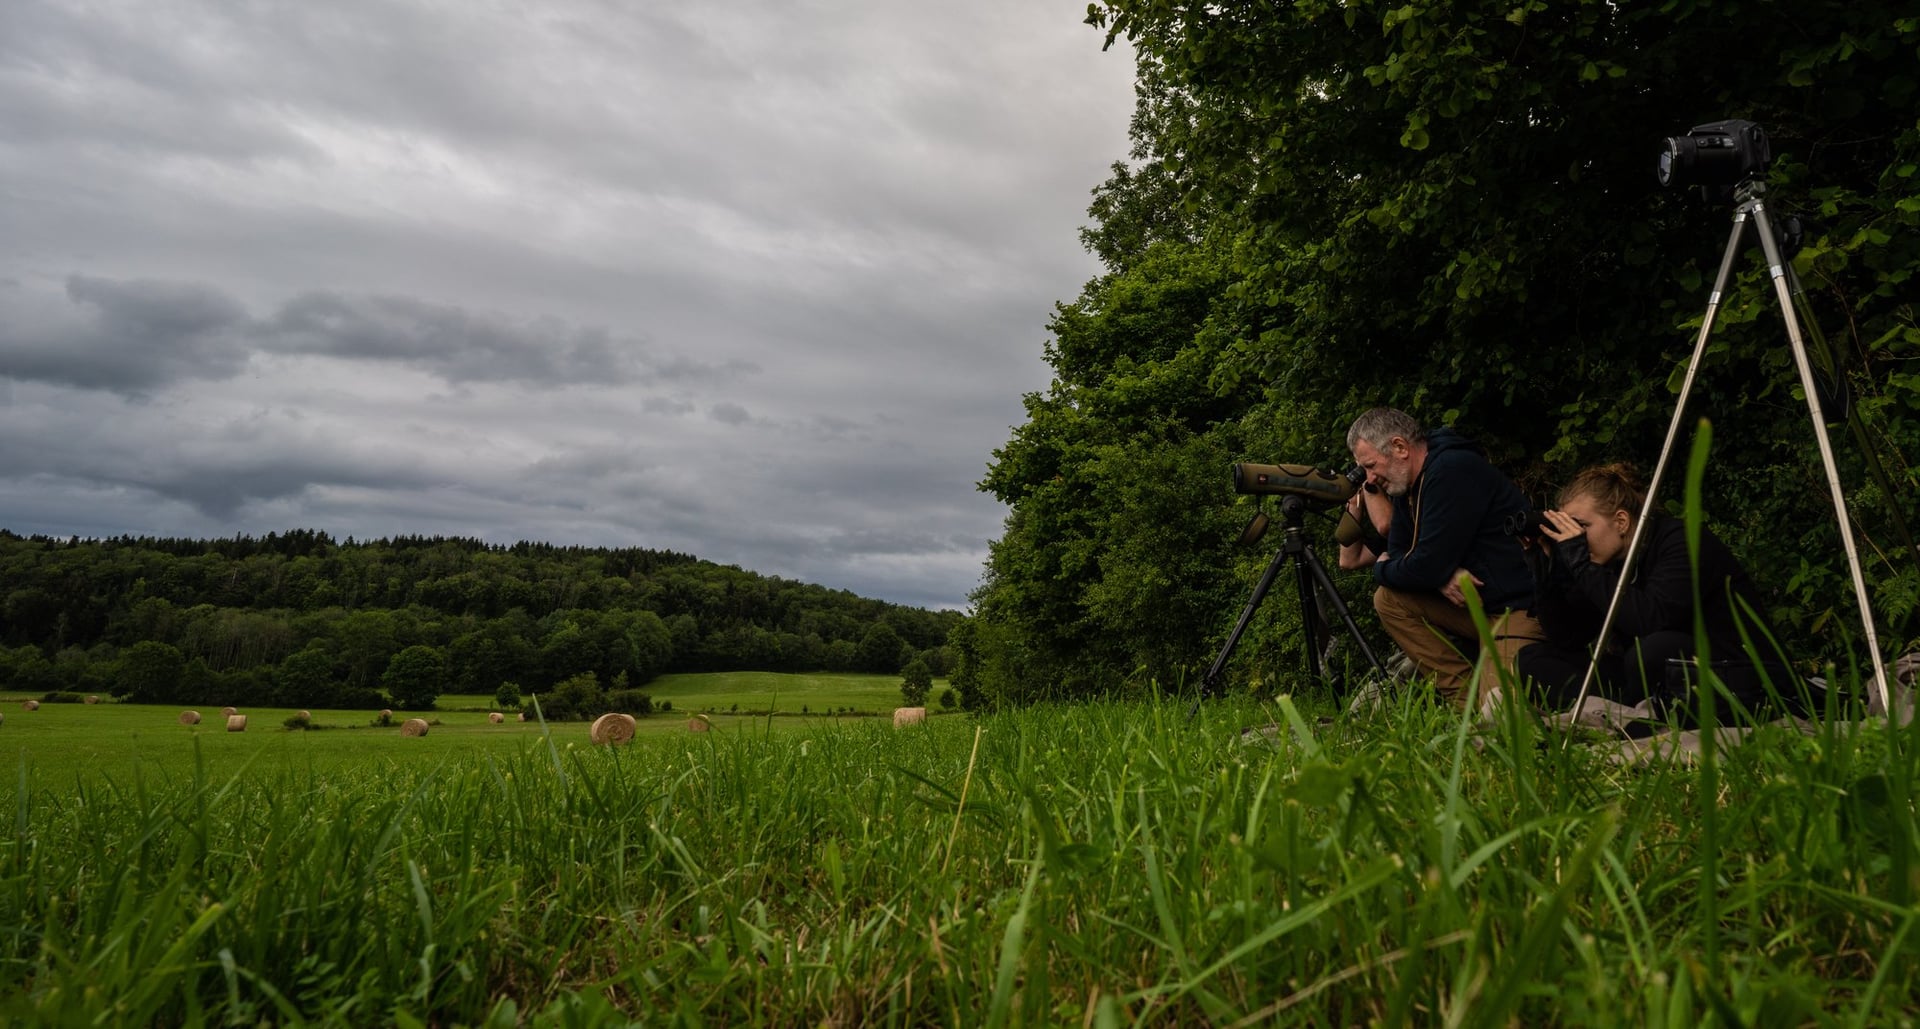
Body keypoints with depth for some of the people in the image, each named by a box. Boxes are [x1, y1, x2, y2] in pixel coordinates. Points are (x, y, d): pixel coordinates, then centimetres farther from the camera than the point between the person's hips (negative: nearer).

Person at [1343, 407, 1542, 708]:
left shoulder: (1453, 471, -19)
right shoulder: (1408, 485, 8)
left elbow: (1427, 567, -22)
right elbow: (1398, 551, 10)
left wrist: (1382, 568, -3)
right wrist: (1442, 576, -10)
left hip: (1523, 605, -10)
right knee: (1389, 599, -1)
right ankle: (1468, 699, 2)